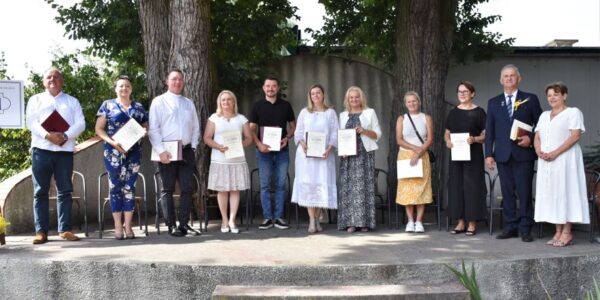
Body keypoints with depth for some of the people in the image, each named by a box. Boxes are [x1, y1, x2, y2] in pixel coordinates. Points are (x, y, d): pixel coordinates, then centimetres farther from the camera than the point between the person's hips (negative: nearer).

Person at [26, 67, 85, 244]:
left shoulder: (72, 101, 15)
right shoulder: (35, 100, 13)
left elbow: (80, 124, 2)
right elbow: (31, 122, -1)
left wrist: (65, 136, -16)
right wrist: (48, 135, -19)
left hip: (65, 150, 1)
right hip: (41, 149, 0)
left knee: (65, 191, 1)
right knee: (41, 191, -1)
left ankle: (64, 229, 4)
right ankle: (41, 231, 1)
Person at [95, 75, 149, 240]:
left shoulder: (138, 107, 13)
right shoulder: (108, 105, 7)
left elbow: (146, 126, 18)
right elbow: (99, 129, 3)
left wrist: (144, 131, -6)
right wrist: (112, 141, -12)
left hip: (134, 151, 2)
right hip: (114, 151, -2)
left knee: (130, 187, 1)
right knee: (116, 186, -1)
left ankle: (128, 226, 6)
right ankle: (118, 227, 5)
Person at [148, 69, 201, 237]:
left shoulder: (189, 103, 16)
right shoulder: (159, 102, 1)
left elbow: (196, 127, 17)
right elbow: (153, 129, -6)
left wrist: (193, 146, 3)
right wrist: (161, 151, -14)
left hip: (187, 151, 4)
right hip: (167, 151, -4)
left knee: (187, 188, 4)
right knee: (168, 189, 1)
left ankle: (184, 224, 10)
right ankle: (171, 225, 5)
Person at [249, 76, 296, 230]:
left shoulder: (285, 105, 8)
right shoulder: (258, 105, 5)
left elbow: (293, 125, 12)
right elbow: (252, 128, 3)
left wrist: (287, 138, -7)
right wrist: (259, 144, -13)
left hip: (282, 150, 1)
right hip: (264, 150, -1)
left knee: (281, 184, 2)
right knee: (265, 184, 0)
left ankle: (279, 217, 9)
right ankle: (267, 217, 6)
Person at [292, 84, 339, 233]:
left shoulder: (330, 112, 9)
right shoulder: (304, 112, 12)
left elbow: (335, 134, 4)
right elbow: (298, 132, 10)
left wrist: (329, 148, -11)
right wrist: (302, 144, -10)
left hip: (323, 154, 0)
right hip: (306, 154, 0)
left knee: (322, 185, -3)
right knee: (308, 184, -9)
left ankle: (317, 219, 7)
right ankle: (312, 220, -10)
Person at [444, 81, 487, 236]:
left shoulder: (479, 112, 0)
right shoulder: (453, 112, 11)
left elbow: (486, 135, -2)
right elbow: (447, 133, 14)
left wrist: (474, 139, -21)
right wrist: (448, 141, -7)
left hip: (473, 155, -4)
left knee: (472, 185, -3)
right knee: (456, 185, 4)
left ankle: (472, 223, 4)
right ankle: (460, 222, 11)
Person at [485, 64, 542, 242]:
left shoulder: (530, 99, 7)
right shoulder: (493, 102, 13)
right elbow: (489, 131, 9)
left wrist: (530, 138, -11)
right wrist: (489, 154, 2)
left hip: (523, 153, -2)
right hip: (503, 154, 2)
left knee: (524, 192, -3)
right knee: (507, 192, 5)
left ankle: (525, 228, 5)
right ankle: (510, 227, 12)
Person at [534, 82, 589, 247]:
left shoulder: (573, 112, 0)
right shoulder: (544, 115, 20)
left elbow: (575, 136, -11)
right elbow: (537, 137, 16)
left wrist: (555, 153, -19)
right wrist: (539, 151, -5)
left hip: (565, 160, -6)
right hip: (546, 162, 6)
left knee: (565, 192, -7)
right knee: (551, 194, 3)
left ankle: (567, 233, -5)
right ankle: (558, 232, 6)